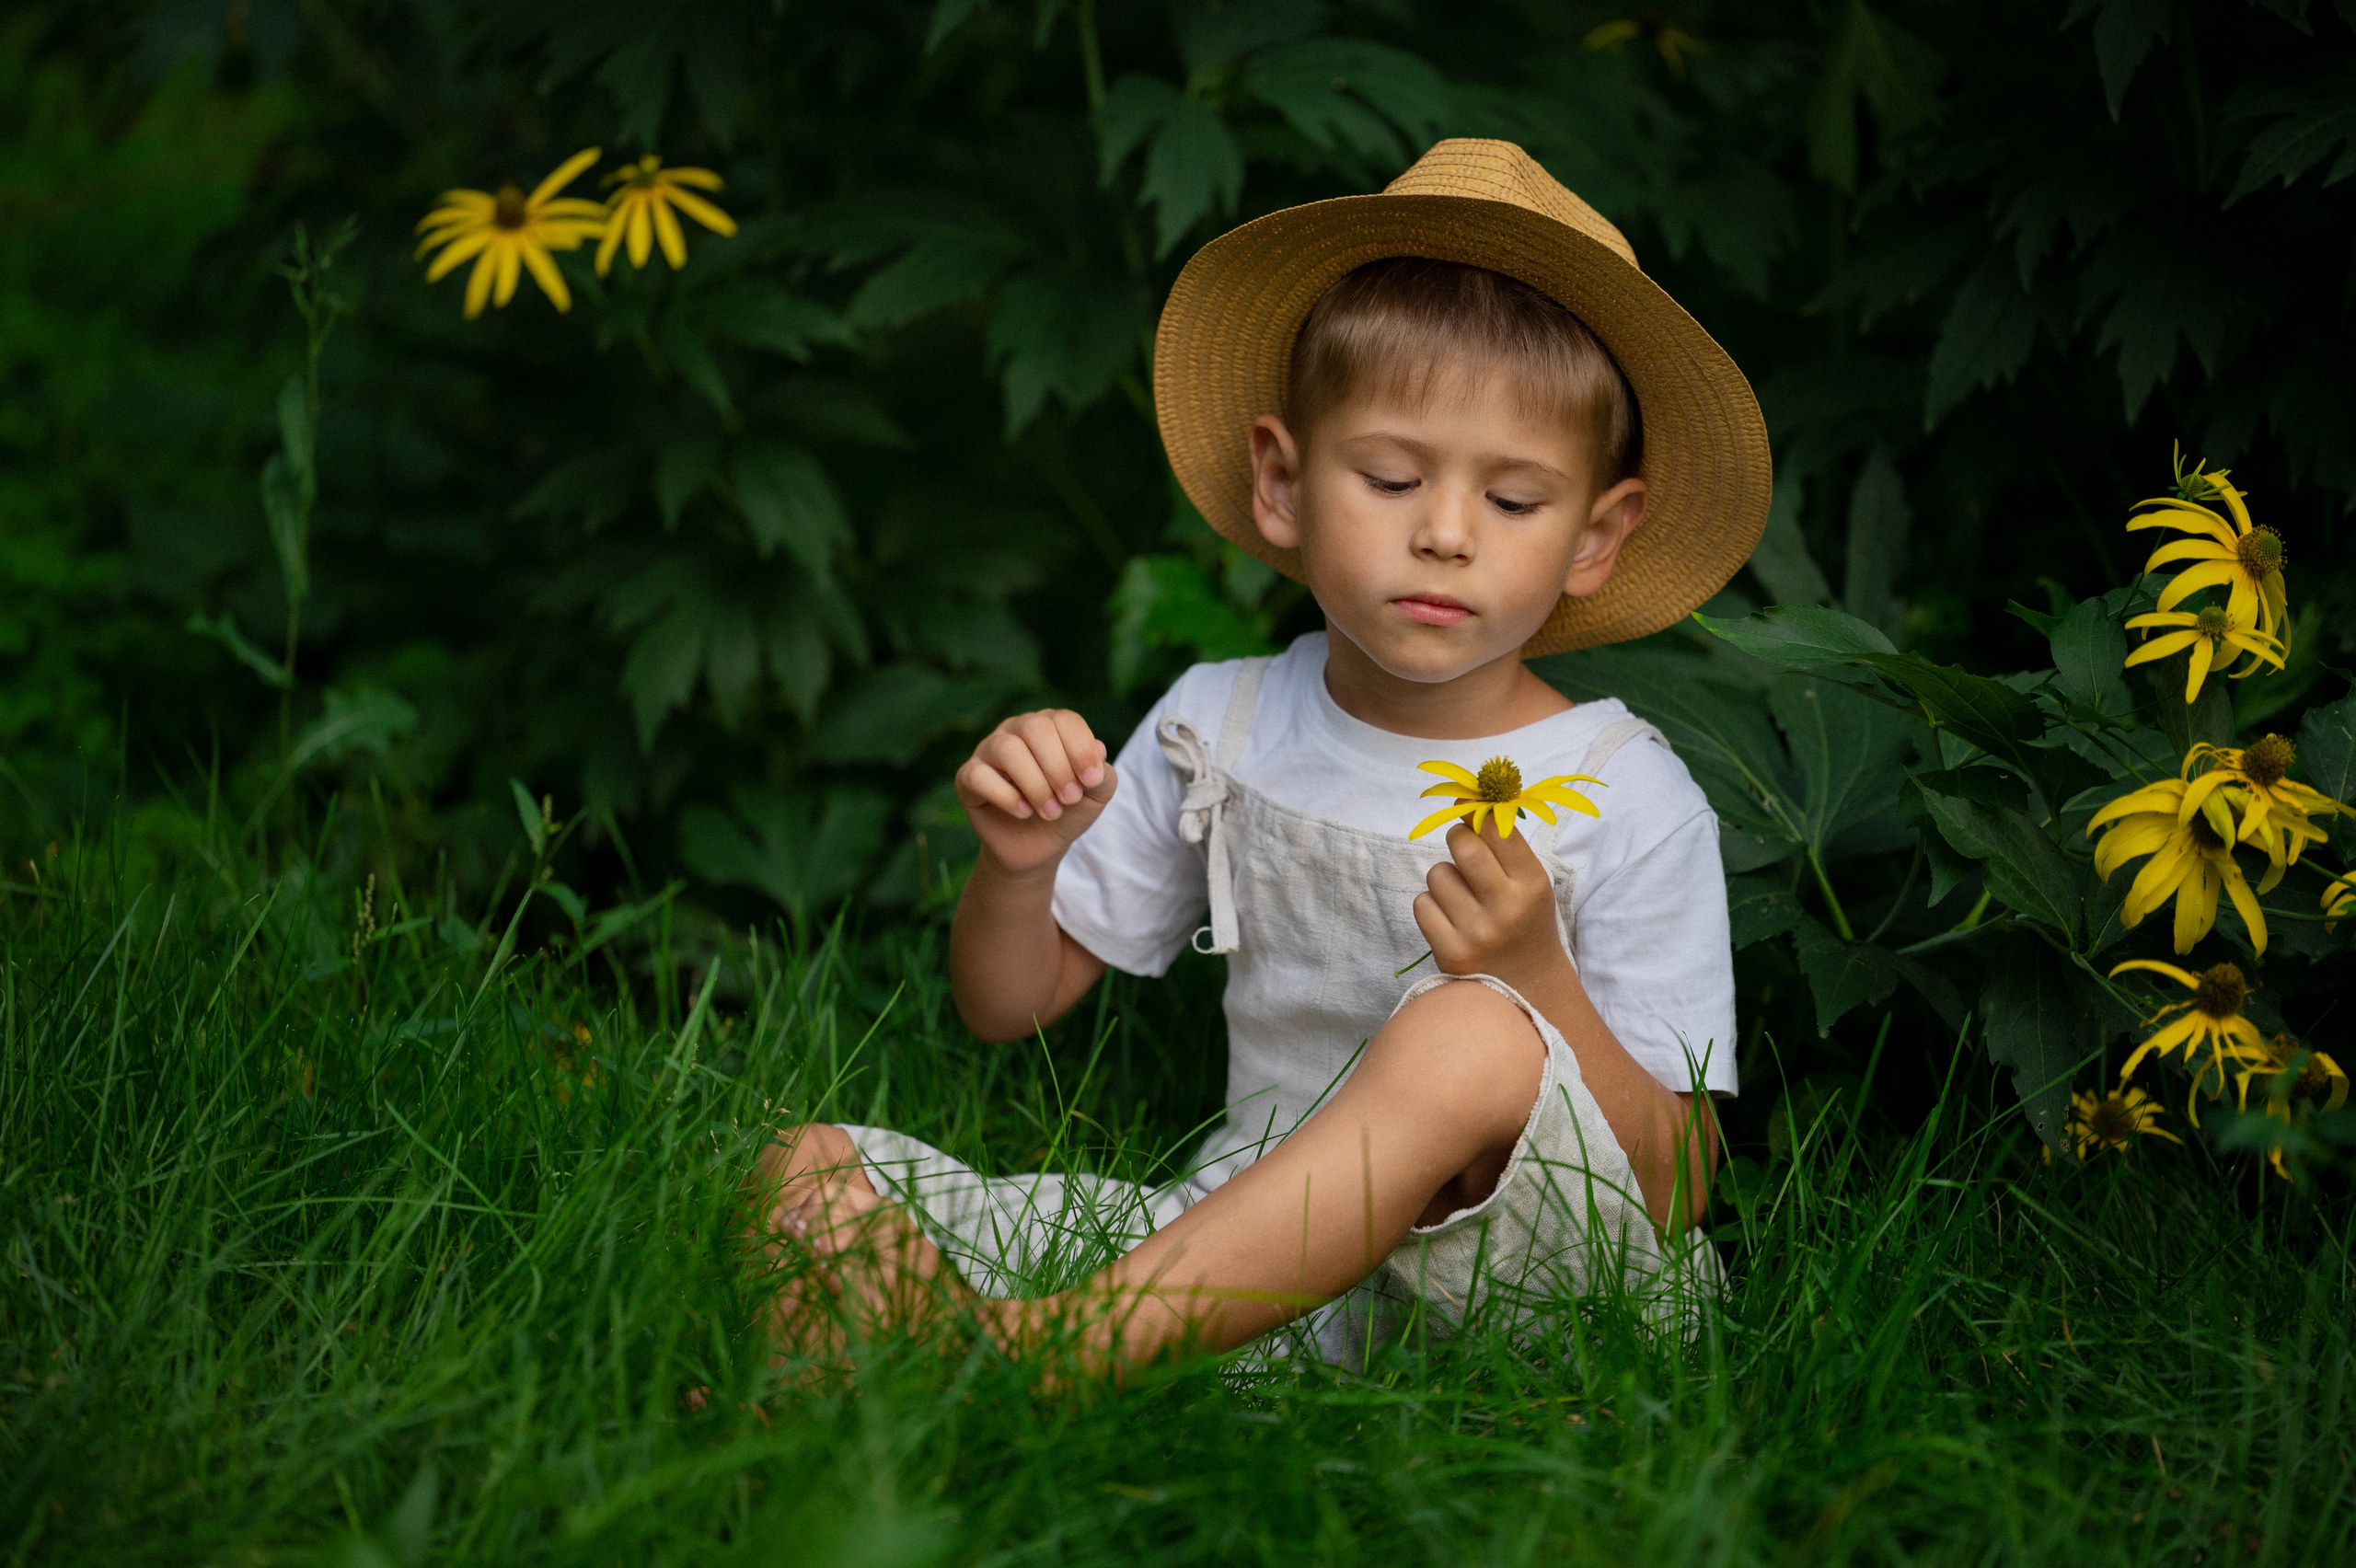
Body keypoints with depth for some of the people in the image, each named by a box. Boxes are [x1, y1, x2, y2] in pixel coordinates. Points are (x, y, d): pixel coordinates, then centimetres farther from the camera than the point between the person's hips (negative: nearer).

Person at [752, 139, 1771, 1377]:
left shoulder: (1629, 799, -6)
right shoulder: (1219, 726, 6)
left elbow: (1673, 1190, -8)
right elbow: (1008, 1005, 15)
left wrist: (1539, 983, -24)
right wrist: (1019, 866, -8)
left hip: (1494, 1280, -4)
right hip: (1260, 1249, 5)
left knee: (1469, 1038, -37)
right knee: (811, 1171, -7)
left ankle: (1024, 1352, -41)